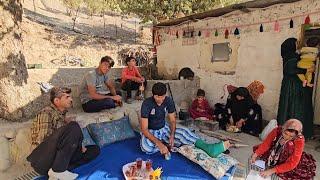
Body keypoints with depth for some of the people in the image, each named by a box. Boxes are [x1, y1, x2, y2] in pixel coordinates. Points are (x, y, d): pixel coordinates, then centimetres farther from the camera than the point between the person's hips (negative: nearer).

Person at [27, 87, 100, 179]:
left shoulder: (62, 115, 20)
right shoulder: (46, 113, -4)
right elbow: (43, 139, -14)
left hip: (56, 157, 8)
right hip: (42, 161, -8)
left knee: (95, 149, -1)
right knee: (73, 127, -27)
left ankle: (59, 169, -14)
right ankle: (57, 170, -21)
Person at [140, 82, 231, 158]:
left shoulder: (168, 101, -11)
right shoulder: (147, 104, -25)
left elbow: (172, 121, -4)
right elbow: (144, 129, -27)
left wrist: (172, 136, -24)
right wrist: (159, 143, -39)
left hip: (164, 128, 3)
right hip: (150, 131, -3)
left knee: (183, 132, -25)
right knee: (146, 147, -38)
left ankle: (209, 148, -38)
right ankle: (166, 144, -13)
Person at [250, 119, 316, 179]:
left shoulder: (299, 141, -30)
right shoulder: (277, 130, -24)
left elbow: (292, 164, -30)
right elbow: (266, 144, -13)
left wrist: (272, 171, -36)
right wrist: (255, 155, -28)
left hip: (287, 162, -2)